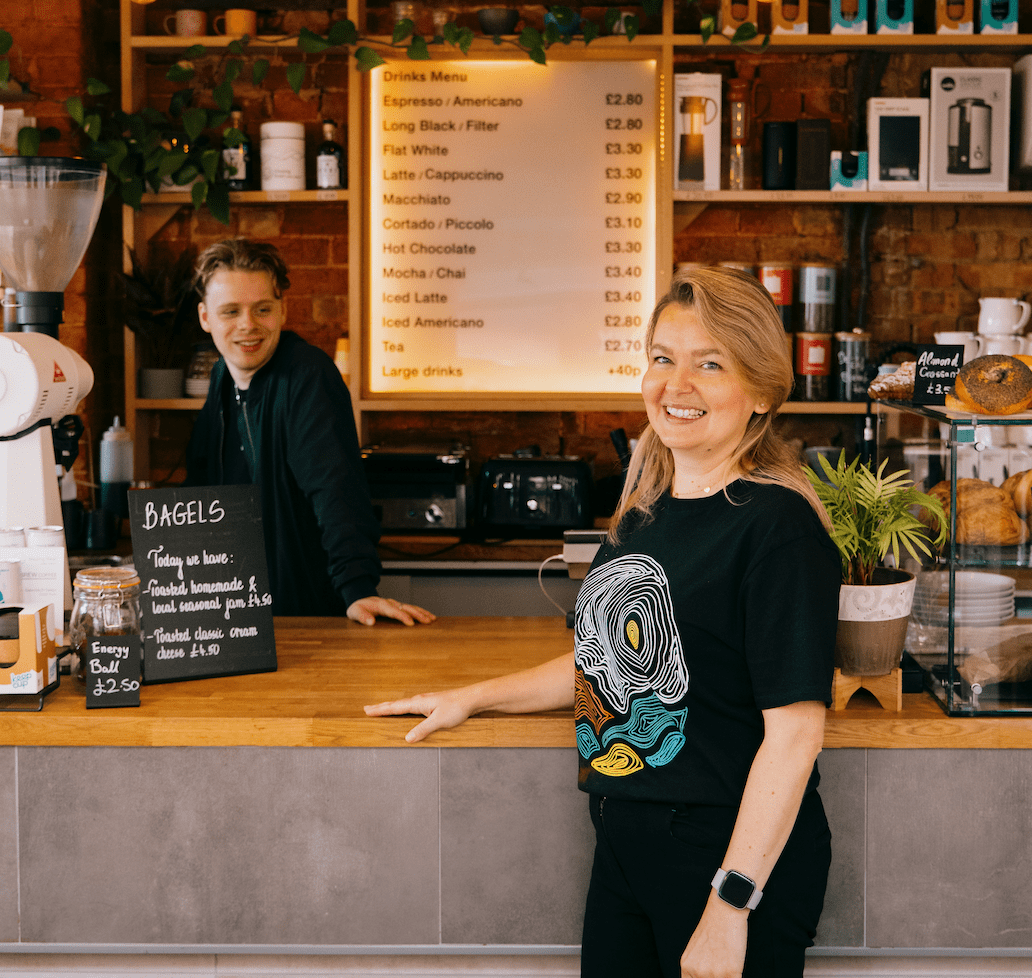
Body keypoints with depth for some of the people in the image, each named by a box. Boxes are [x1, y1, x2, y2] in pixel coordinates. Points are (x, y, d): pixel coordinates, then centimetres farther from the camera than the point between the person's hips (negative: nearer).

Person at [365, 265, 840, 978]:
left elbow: (795, 728, -20)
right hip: (625, 846, 7)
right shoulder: (644, 512, 8)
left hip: (734, 857, -7)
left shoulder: (778, 526, -16)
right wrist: (474, 699, 21)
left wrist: (730, 905, -21)